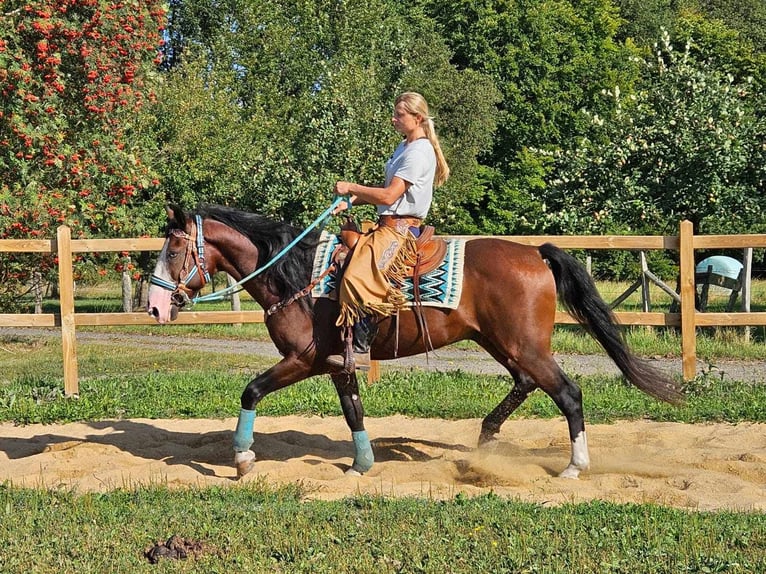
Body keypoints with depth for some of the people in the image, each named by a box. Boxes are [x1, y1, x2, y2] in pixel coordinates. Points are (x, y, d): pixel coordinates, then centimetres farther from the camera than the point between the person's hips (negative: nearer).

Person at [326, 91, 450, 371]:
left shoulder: (418, 152, -13)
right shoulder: (404, 147, 19)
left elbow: (388, 195, -19)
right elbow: (386, 190, 19)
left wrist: (351, 188, -10)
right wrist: (350, 201, 7)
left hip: (401, 228, -11)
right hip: (388, 225, 11)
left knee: (360, 276, -28)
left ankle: (360, 349, -28)